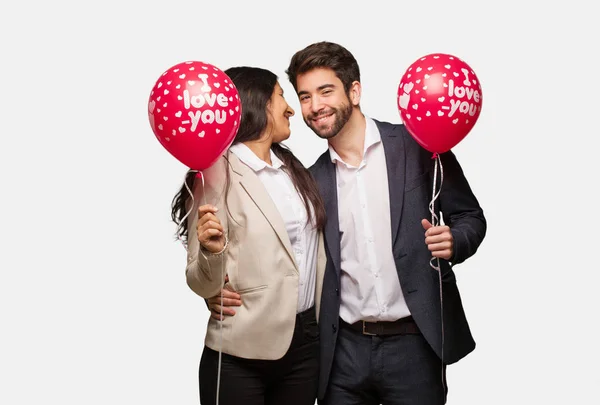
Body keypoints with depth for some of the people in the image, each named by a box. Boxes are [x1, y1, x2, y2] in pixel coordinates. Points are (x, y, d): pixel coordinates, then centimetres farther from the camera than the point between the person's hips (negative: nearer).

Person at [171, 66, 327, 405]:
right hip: (242, 354, -6)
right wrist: (212, 251, -30)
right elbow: (204, 285, -12)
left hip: (306, 343, 6)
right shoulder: (217, 173, -11)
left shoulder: (294, 168, 9)